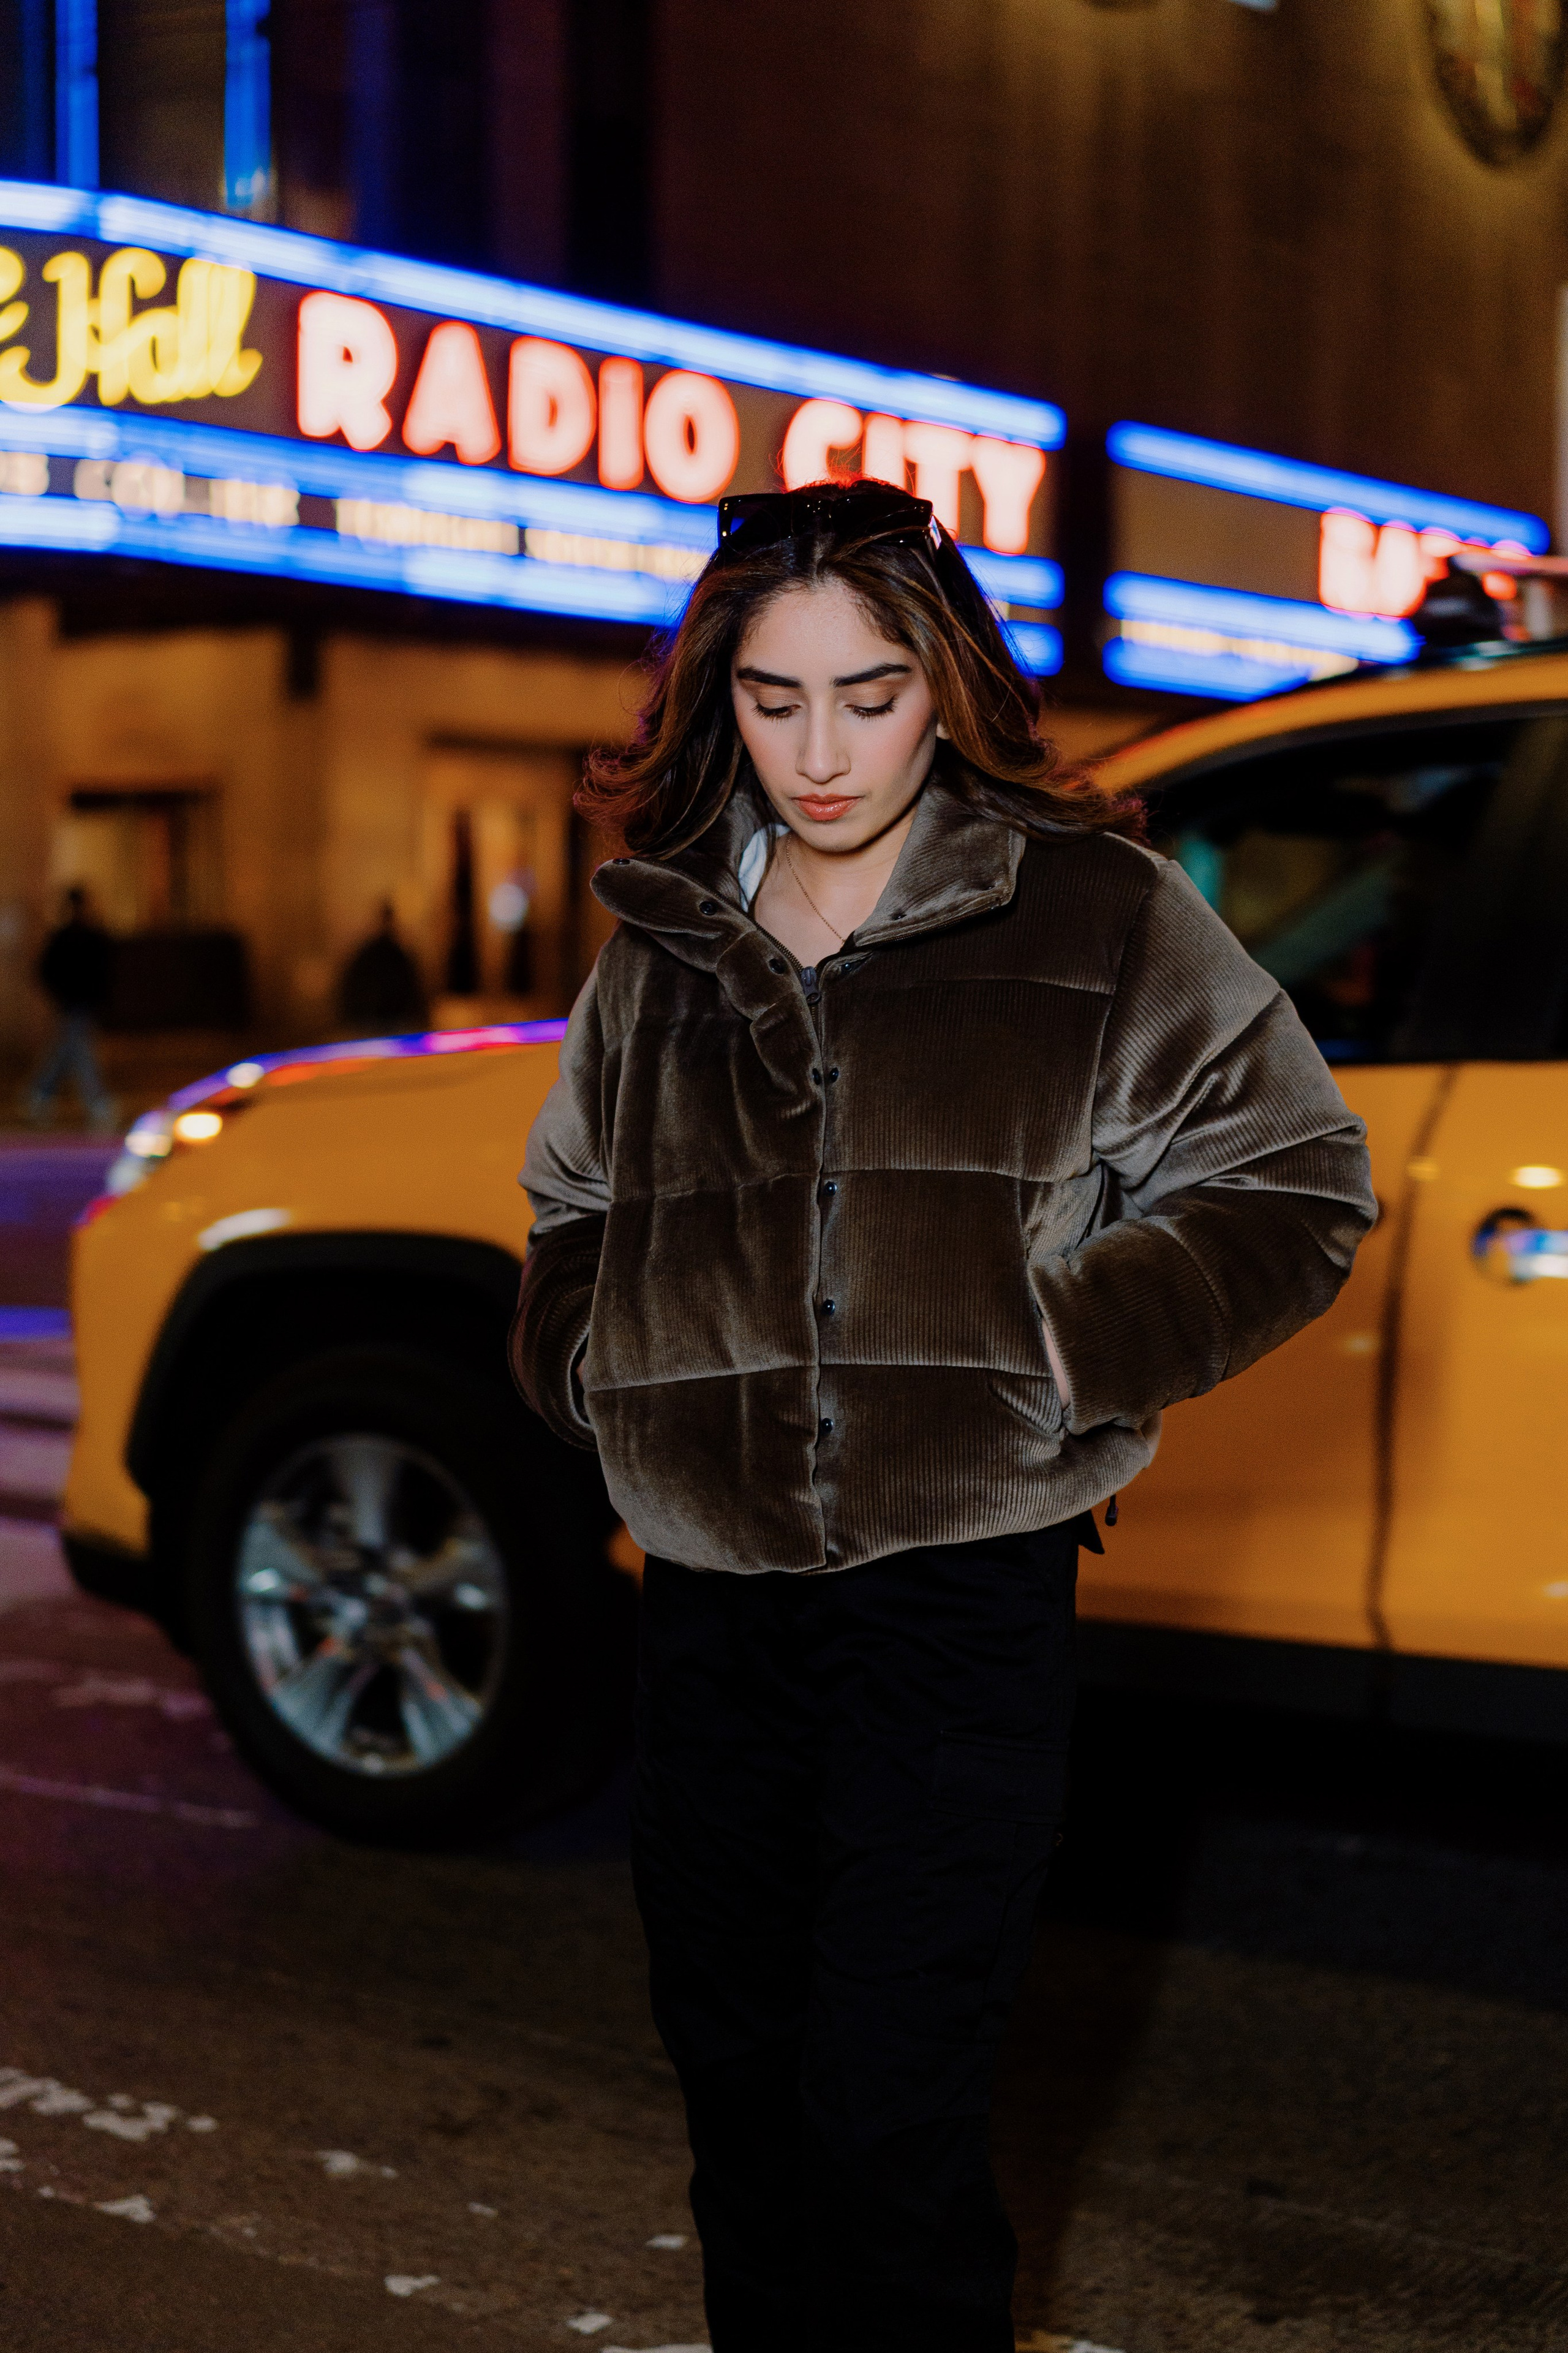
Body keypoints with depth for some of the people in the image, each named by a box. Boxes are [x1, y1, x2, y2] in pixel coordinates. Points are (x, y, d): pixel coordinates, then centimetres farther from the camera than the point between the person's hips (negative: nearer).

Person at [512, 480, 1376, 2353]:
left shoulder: (1095, 916, -2)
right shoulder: (663, 942, 11)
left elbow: (1292, 1184, 1)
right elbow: (576, 1203, 26)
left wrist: (1072, 1340, -11)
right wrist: (587, 1360, 6)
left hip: (959, 1586, -5)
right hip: (710, 1585, 5)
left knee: (885, 2112, -7)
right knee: (731, 2074, 15)